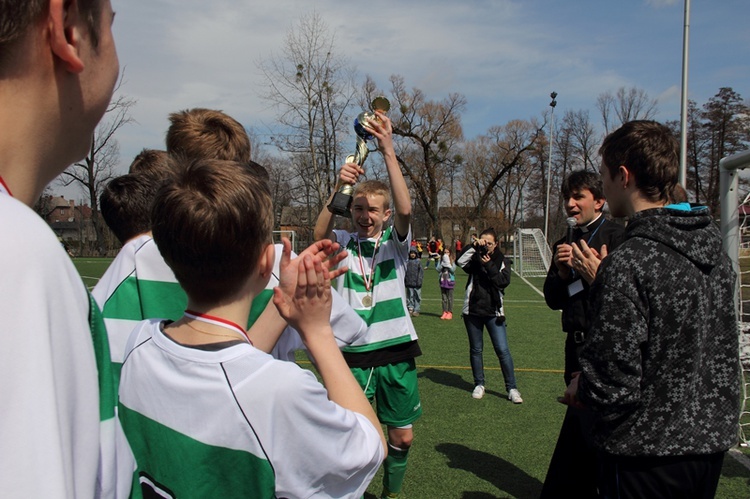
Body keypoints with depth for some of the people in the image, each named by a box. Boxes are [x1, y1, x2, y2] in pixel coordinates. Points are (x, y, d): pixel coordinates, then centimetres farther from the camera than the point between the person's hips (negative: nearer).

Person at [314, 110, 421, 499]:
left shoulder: (395, 241, 0)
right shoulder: (343, 243, 1)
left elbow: (405, 210, -20)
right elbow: (319, 233, -22)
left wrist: (388, 151, -30)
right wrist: (339, 187, -38)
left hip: (396, 351, 1)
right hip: (354, 353, -1)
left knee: (402, 437, 12)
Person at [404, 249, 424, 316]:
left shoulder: (418, 261, 2)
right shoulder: (407, 262, 7)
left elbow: (421, 271, 0)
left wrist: (419, 280, -8)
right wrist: (404, 281, 6)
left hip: (416, 283, -2)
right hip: (409, 283, 2)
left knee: (417, 297, 1)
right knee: (410, 296, 5)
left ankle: (416, 310, 6)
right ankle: (410, 309, 11)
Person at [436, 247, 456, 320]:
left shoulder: (452, 261, -1)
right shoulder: (441, 260, 5)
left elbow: (453, 269, -9)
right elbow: (437, 269, -1)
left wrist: (448, 264, -17)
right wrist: (442, 264, -13)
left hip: (450, 281, -3)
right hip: (442, 280, 3)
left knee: (450, 297, 0)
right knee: (443, 297, 7)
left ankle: (450, 312, 5)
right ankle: (445, 312, 13)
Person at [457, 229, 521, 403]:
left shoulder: (502, 261, 4)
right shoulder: (475, 259, 4)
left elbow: (503, 281, -11)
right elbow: (461, 261, -16)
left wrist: (489, 265, -17)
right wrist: (473, 246, -21)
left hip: (493, 312, -1)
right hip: (472, 311, 1)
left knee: (503, 350, -4)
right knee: (476, 349, 10)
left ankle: (512, 388, 5)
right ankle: (479, 384, 25)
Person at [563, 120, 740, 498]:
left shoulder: (629, 263, -24)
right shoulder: (715, 250, 1)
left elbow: (612, 389, -25)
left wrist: (580, 389, -3)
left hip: (647, 456, -8)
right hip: (712, 442, 8)